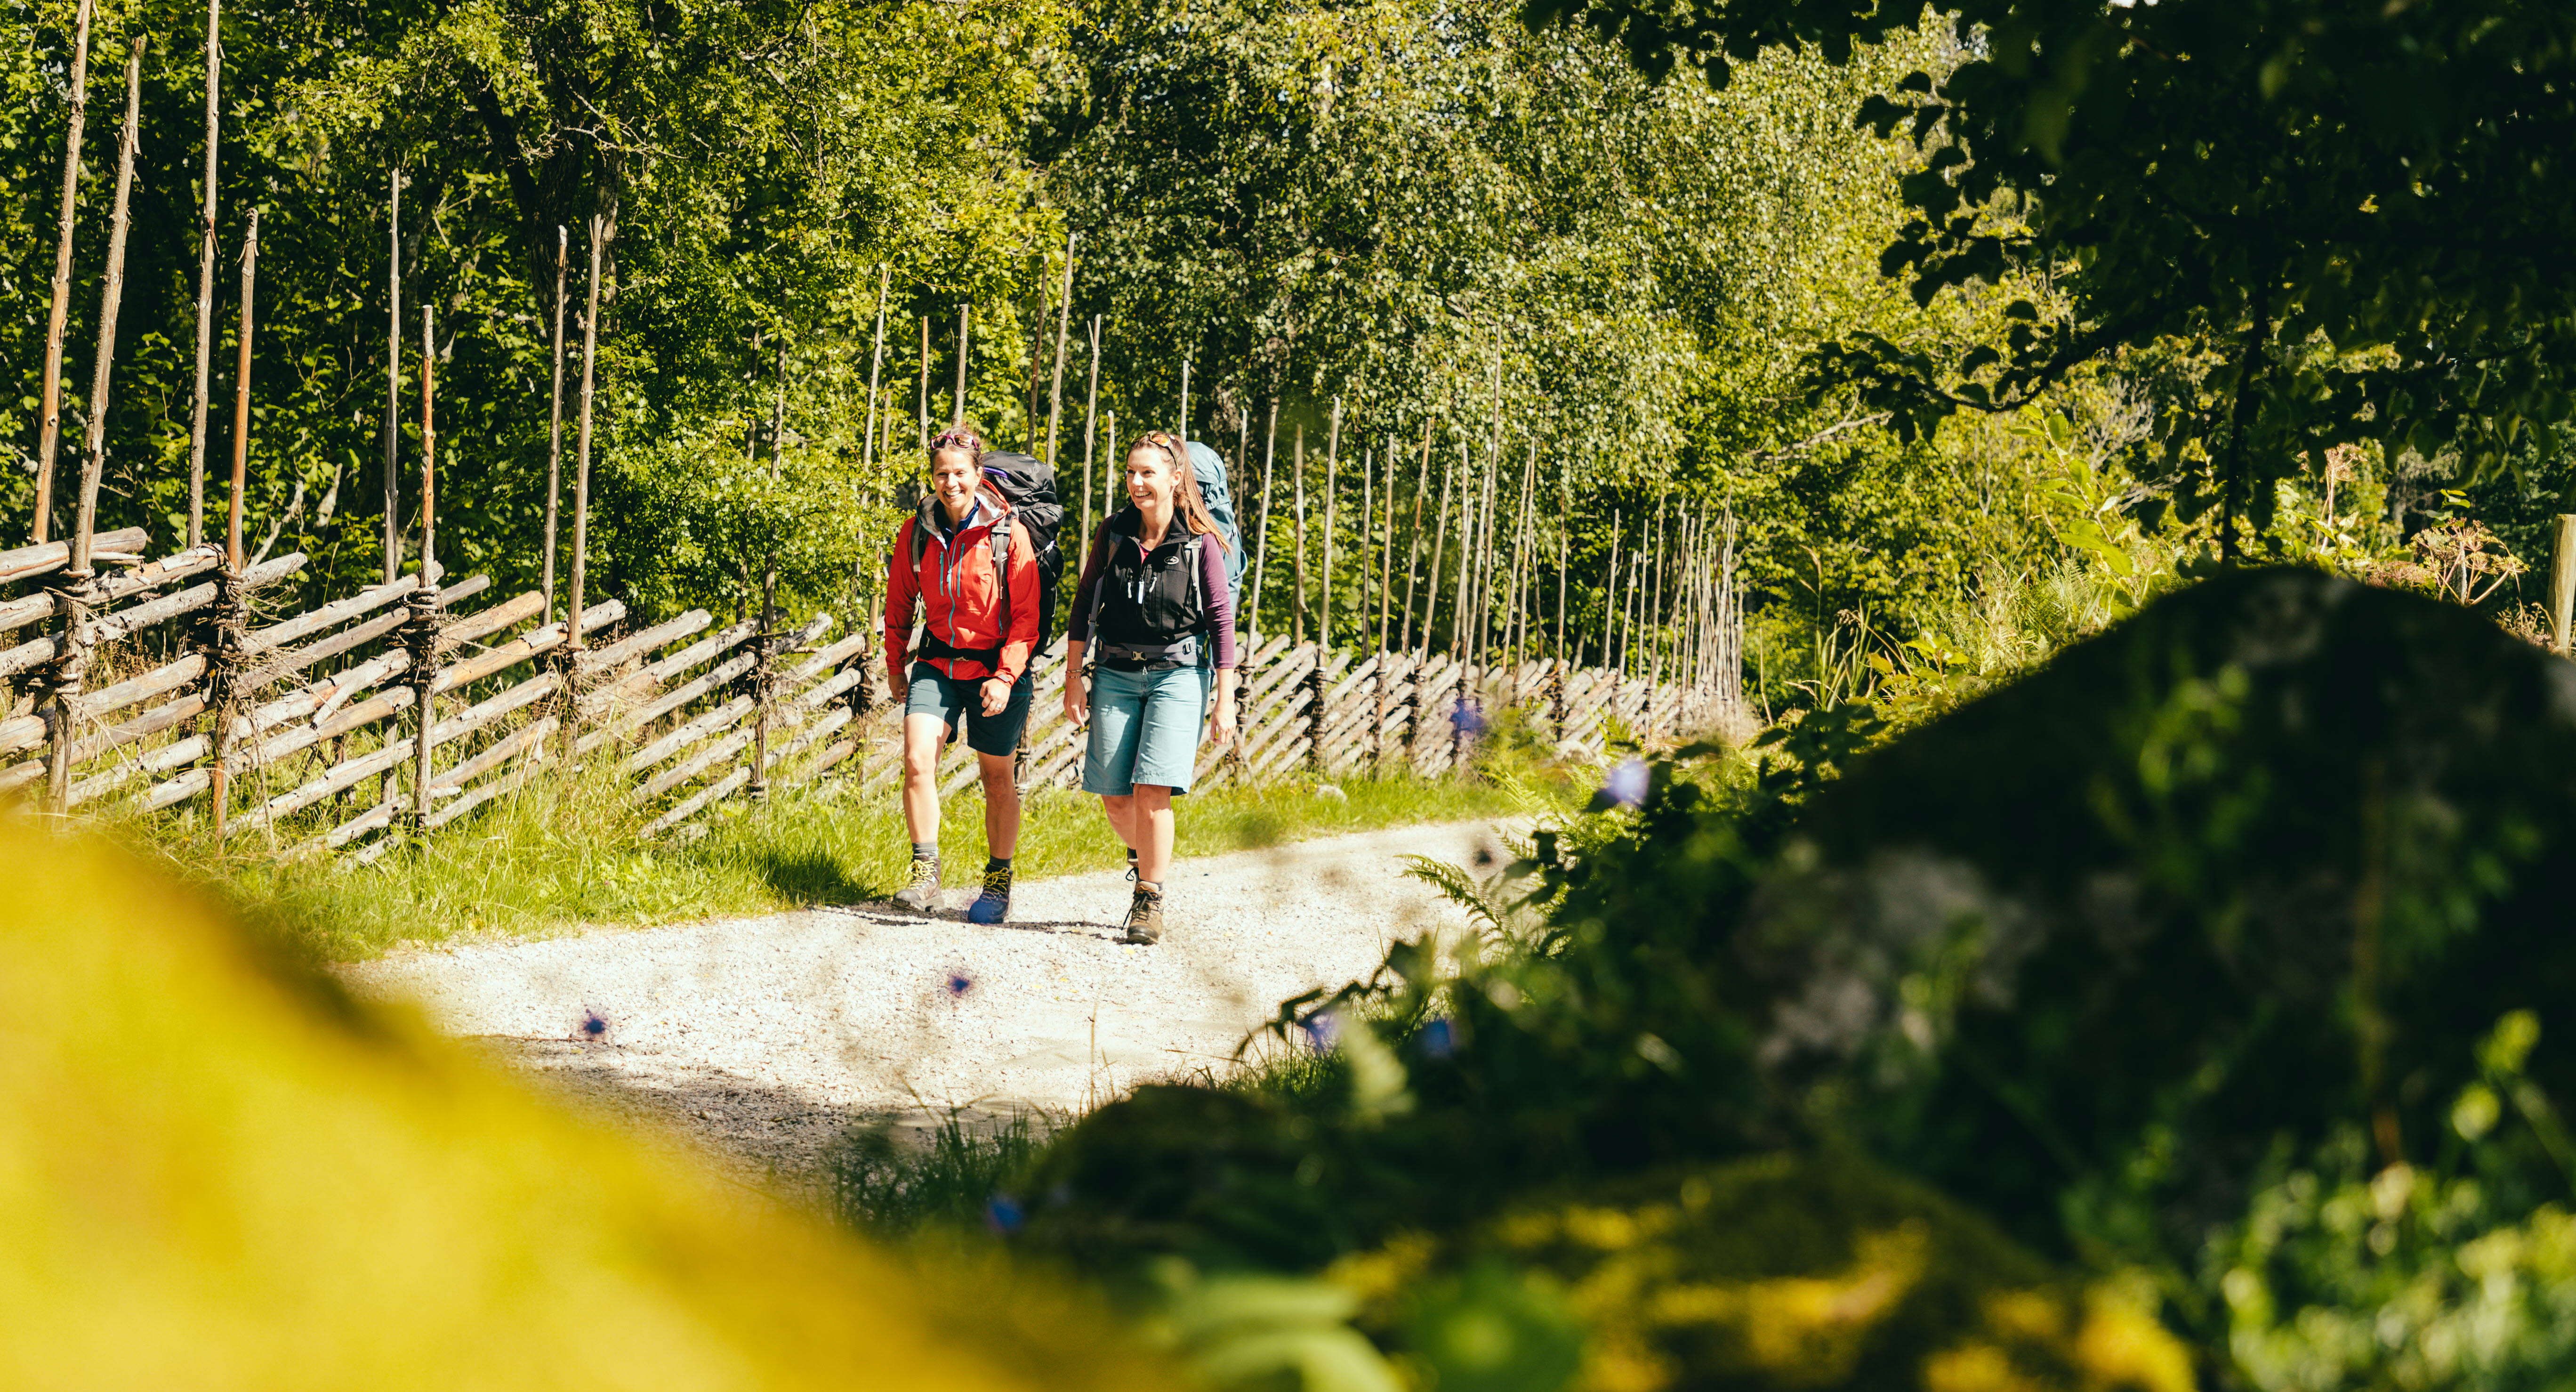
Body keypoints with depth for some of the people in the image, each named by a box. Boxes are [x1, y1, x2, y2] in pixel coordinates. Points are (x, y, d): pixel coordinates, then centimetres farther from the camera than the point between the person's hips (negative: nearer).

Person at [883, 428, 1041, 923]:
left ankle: (999, 882, 24)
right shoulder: (917, 533, 0)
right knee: (918, 761, -17)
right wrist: (895, 667, 15)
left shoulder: (1008, 534, -11)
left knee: (997, 778, 9)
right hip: (937, 664, 2)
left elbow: (1026, 618, -9)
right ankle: (926, 873, -7)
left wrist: (1005, 677, -17)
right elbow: (899, 603, 13)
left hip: (994, 667, -2)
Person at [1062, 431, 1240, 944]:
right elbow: (1084, 606, 8)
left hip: (1178, 674, -3)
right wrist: (1073, 679, 4)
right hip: (1116, 674, 3)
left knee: (1151, 791, -14)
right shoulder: (1114, 533, 3)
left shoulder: (1200, 543, -5)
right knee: (1114, 795, 2)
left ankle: (1150, 901, -3)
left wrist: (1225, 699, -5)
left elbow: (1221, 620, -2)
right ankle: (1144, 858, 33)